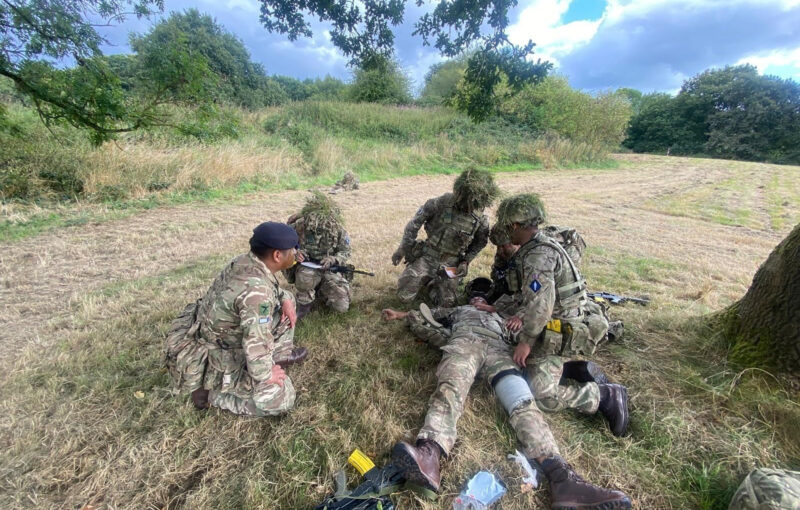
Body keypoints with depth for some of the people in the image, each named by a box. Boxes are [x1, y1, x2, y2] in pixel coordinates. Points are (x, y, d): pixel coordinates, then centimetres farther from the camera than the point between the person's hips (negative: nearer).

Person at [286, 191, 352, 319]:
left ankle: (320, 291, 21)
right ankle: (305, 302, -8)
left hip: (329, 270, 2)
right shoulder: (299, 226, -14)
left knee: (342, 306, -9)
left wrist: (332, 259, -23)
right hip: (306, 266, -1)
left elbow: (345, 252, -2)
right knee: (307, 275, -40)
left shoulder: (337, 228, -11)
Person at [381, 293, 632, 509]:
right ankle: (428, 454, -60)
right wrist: (401, 314, 44)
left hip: (499, 351, 2)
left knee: (524, 403, -26)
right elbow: (428, 312, 45)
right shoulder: (459, 310, 46)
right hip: (464, 343, -2)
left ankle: (561, 477, -45)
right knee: (449, 389, -35)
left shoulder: (499, 317, 46)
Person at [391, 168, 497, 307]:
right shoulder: (442, 203, -16)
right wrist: (402, 249, -6)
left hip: (450, 265, 2)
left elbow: (479, 243, 10)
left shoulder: (481, 220, -9)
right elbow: (415, 222, -7)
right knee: (405, 296, -8)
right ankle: (424, 279, 24)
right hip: (426, 257, -1)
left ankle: (431, 283, 23)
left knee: (446, 302, -8)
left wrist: (466, 262, -5)